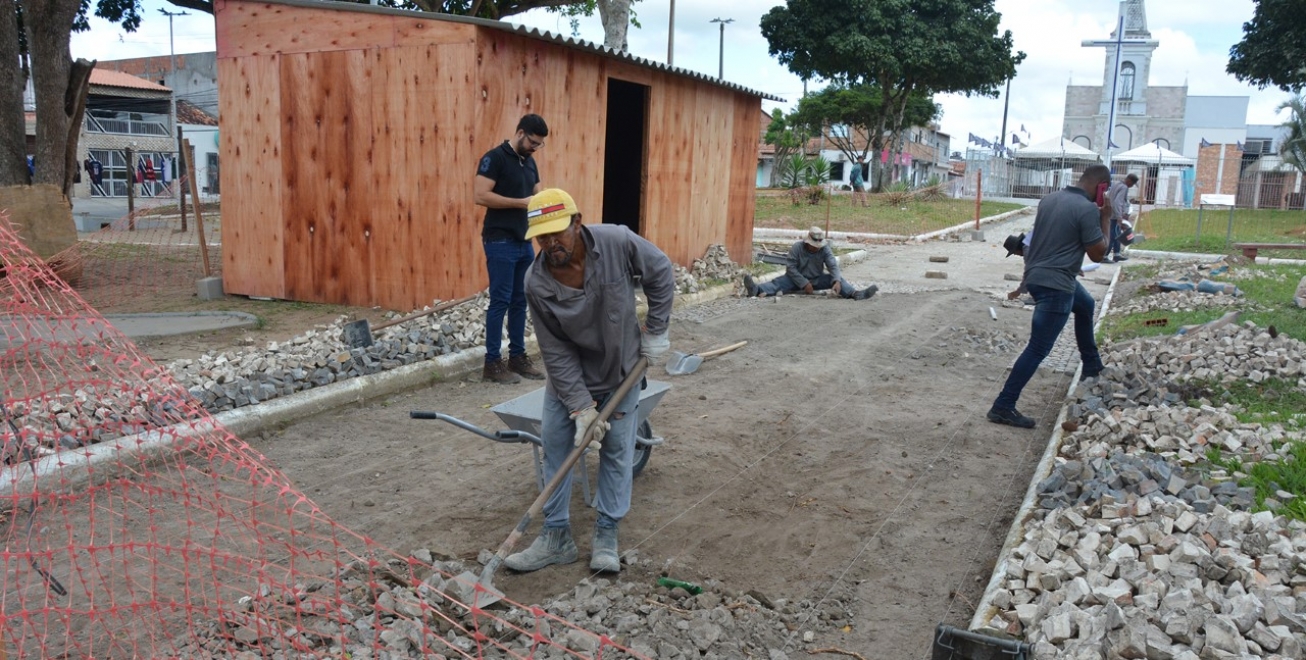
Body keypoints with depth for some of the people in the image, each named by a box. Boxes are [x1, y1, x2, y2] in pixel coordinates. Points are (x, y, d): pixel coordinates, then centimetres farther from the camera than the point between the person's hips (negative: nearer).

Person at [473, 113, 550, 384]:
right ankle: (493, 363, 2)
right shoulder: (495, 158, -10)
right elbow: (481, 195, -19)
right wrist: (522, 202, -20)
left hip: (525, 242, 8)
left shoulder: (530, 162, 14)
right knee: (500, 301, -5)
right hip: (501, 242, -8)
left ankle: (517, 357, 19)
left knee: (520, 301, 11)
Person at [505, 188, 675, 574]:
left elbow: (660, 274, -8)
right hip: (568, 375, 1)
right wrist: (581, 408, -22)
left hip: (620, 370, 0)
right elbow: (557, 354, -19)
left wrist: (656, 330, -7)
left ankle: (606, 538, 18)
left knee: (617, 451, 5)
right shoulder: (537, 284, -24)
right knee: (555, 447, 3)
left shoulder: (618, 243, -27)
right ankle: (556, 537, 17)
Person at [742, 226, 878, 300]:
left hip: (817, 280, 3)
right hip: (798, 279, -2)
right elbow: (790, 268, -18)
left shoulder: (825, 249, -10)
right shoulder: (796, 248, -16)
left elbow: (833, 266, -20)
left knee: (837, 278, -20)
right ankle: (756, 289, -54)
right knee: (780, 282, -29)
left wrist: (837, 281, -39)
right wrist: (804, 283, -26)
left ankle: (856, 294, -42)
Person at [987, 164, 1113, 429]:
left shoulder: (1050, 199, 6)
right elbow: (1098, 254, -11)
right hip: (1055, 284, -10)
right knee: (1038, 348, -6)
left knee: (1085, 305, 34)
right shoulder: (1087, 209, -17)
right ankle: (1002, 407, -6)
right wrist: (1106, 218, -1)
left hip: (1037, 275, 10)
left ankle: (1092, 365, 51)